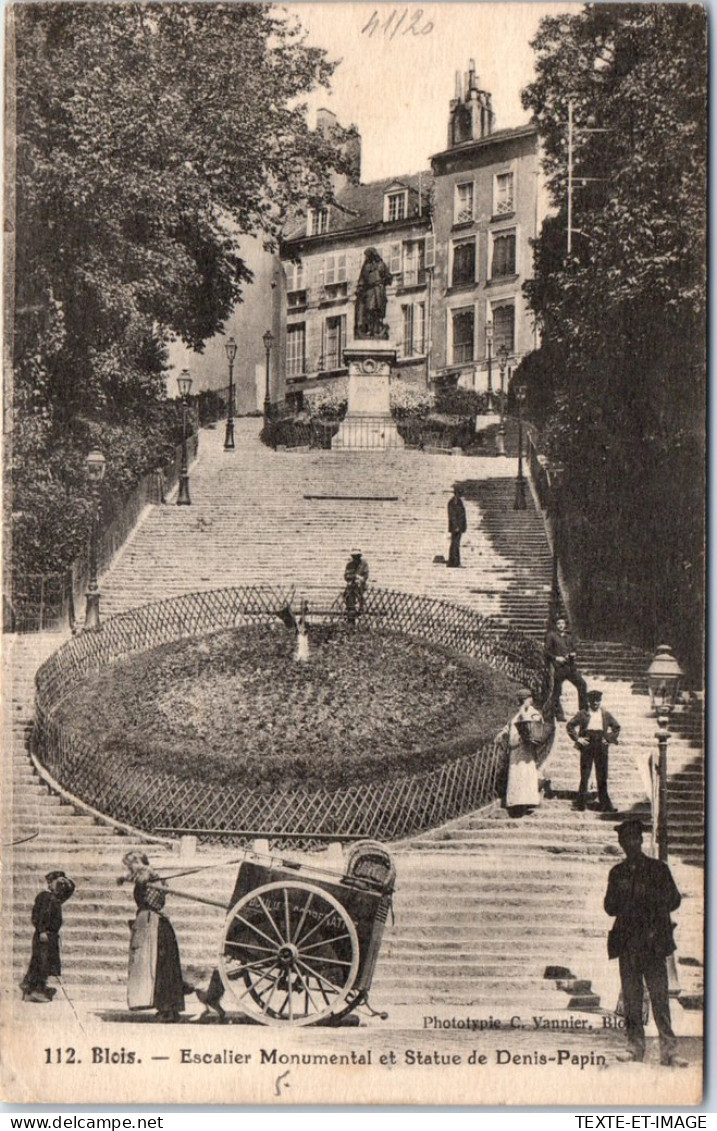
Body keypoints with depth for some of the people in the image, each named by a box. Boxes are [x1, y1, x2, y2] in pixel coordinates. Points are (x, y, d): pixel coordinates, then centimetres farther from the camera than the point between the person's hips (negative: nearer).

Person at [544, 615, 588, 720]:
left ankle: (583, 709, 5)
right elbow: (547, 652, -2)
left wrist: (573, 654, 4)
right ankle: (558, 714, 4)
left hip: (570, 666, 5)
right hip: (558, 668, -5)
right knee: (557, 690, -3)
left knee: (582, 684, -5)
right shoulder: (551, 635, 1)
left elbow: (573, 648, 26)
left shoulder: (569, 635, 17)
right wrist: (556, 658, -15)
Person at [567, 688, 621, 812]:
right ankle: (580, 803, 3)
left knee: (602, 776, 4)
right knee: (584, 775, -2)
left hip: (601, 747, 2)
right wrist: (577, 738, -3)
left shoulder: (606, 715, 10)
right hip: (587, 746, -2)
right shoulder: (583, 714, 4)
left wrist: (611, 739, 7)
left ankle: (605, 804, 7)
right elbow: (570, 726, 6)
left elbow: (616, 727, 20)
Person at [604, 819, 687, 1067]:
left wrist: (650, 897, -10)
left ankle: (668, 1049, -5)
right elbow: (610, 907, 15)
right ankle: (635, 1047, 10)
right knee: (631, 997, 3)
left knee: (659, 995, -7)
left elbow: (674, 900, 5)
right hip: (627, 942, 3)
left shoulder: (658, 868, 7)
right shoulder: (617, 873, 15)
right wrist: (619, 902, -7)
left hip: (653, 941, -3)